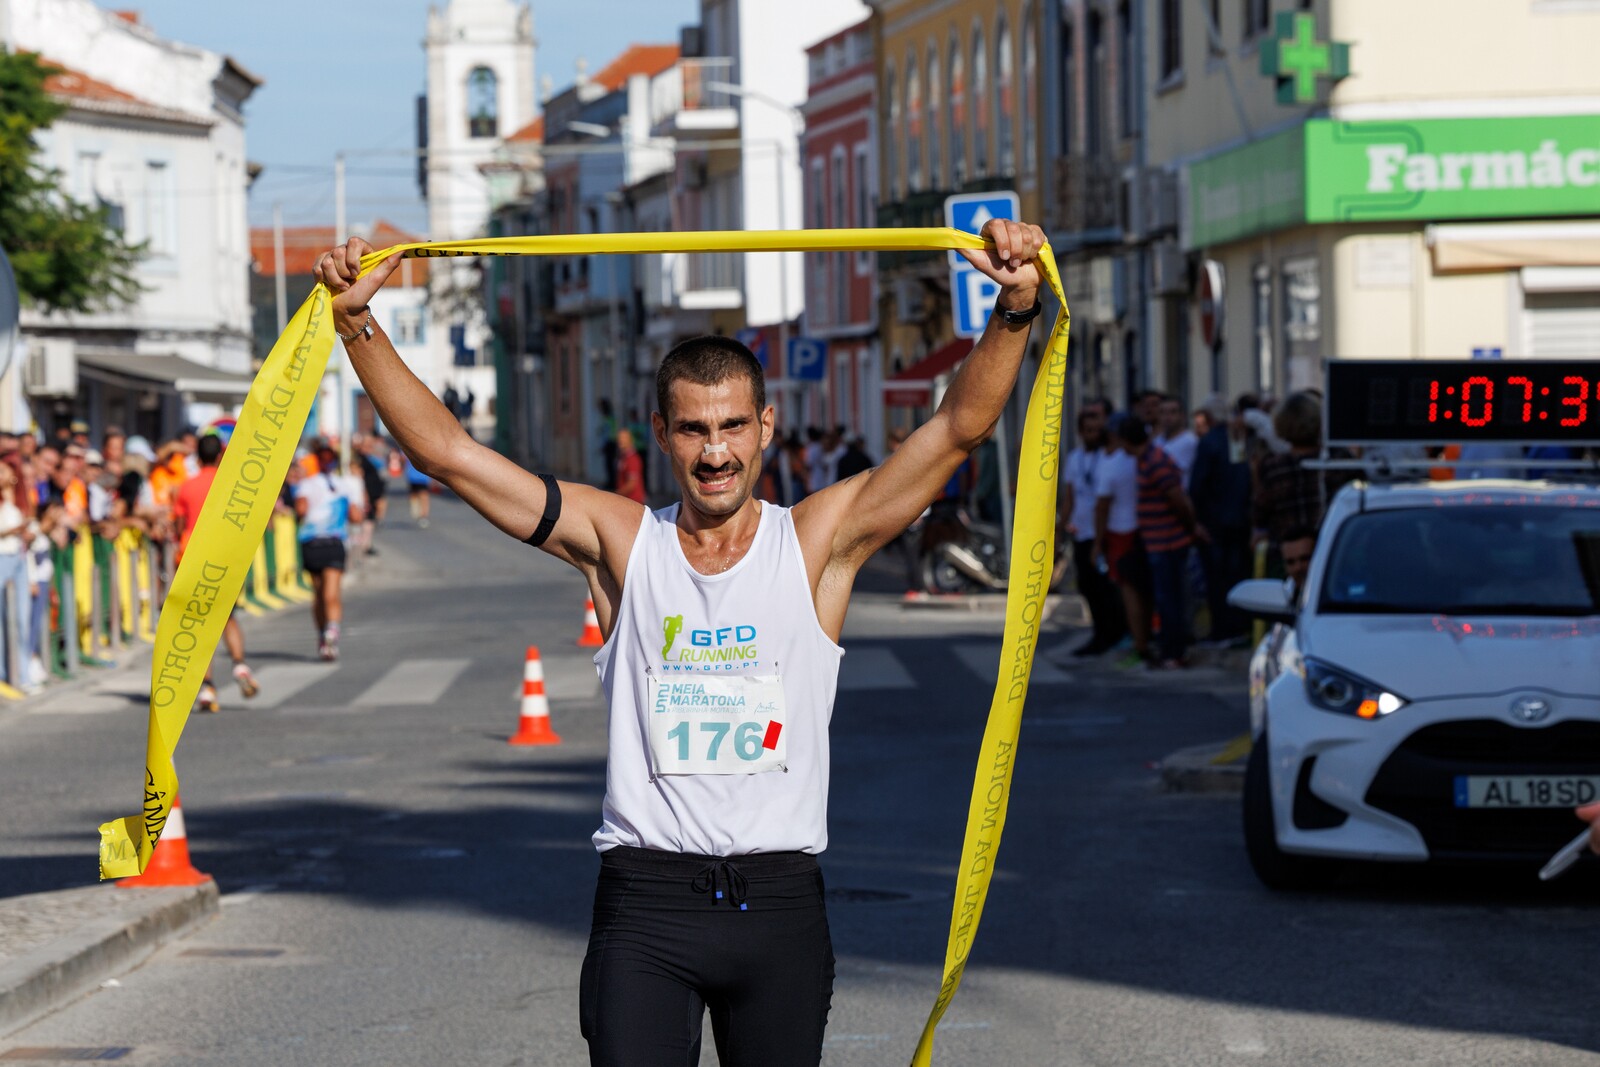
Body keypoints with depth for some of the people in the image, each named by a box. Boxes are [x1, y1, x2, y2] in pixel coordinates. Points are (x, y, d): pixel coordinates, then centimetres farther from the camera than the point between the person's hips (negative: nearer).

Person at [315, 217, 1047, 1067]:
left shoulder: (819, 542, 2)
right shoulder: (620, 541, 3)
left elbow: (960, 425, -5)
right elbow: (443, 450, 1)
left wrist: (1015, 311, -19)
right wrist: (357, 325, -7)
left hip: (780, 902, 1)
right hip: (646, 901, -1)